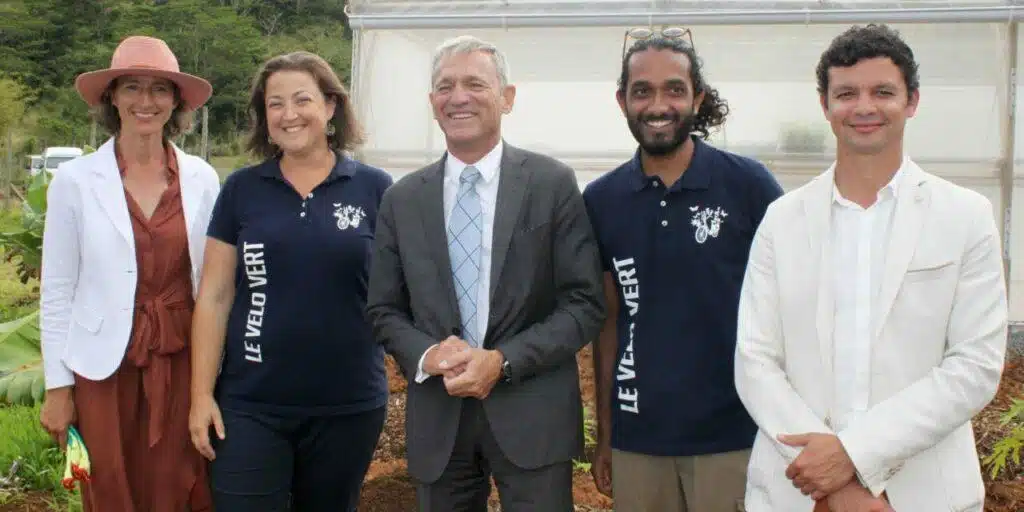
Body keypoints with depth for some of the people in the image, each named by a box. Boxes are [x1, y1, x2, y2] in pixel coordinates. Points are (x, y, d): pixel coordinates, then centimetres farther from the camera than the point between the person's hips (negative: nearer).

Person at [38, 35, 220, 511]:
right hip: (105, 367, -1)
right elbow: (56, 291, -1)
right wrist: (57, 386, -3)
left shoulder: (202, 178, 0)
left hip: (183, 363, 1)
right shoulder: (75, 179, -5)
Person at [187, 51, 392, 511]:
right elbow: (214, 297, 3)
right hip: (250, 406, 0)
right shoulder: (241, 189, 3)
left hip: (348, 406, 0)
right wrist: (201, 392, -1)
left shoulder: (374, 189, 0)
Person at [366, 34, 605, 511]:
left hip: (532, 417, -2)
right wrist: (426, 355, -10)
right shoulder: (402, 199, 7)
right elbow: (384, 310, 10)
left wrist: (503, 362, -14)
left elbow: (585, 303, -4)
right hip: (437, 419, 3)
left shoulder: (553, 184, -2)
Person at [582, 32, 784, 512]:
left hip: (735, 433, -2)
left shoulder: (749, 184, -7)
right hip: (636, 440, 2)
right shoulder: (601, 200, 1)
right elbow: (608, 321, 7)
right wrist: (603, 434, 7)